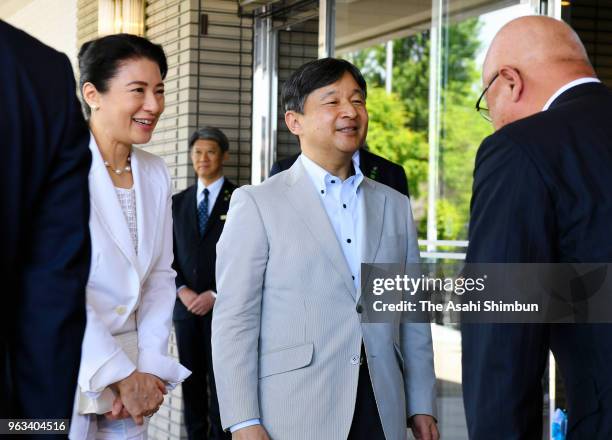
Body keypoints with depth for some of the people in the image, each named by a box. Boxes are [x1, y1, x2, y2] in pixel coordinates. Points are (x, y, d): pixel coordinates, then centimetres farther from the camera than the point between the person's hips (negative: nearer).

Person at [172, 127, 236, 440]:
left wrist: (215, 295, -9)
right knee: (191, 379, 5)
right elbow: (170, 254, 12)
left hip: (223, 305, -4)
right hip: (186, 305, 4)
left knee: (219, 380, -5)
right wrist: (182, 291, -4)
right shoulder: (179, 202, 14)